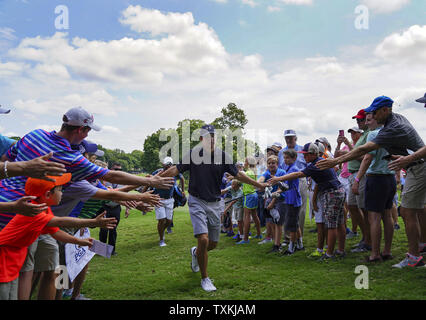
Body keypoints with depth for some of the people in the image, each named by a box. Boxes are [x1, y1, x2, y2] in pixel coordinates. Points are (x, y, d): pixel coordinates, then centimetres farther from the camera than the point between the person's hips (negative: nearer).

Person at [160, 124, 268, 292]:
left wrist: (257, 184, 8)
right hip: (197, 202, -3)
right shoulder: (193, 154, -6)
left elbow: (237, 174, 7)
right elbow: (176, 169, 0)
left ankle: (196, 252, 46)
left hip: (215, 204, 3)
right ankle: (205, 278, 5)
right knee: (203, 240, -16)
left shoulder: (223, 156, -1)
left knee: (213, 244, 10)